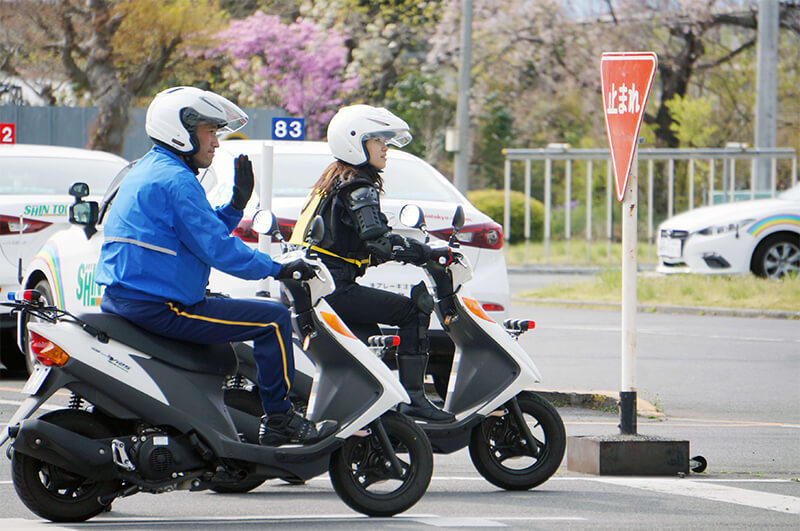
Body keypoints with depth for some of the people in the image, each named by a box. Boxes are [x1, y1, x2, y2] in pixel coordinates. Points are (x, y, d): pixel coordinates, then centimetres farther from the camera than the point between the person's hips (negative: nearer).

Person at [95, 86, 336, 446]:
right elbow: (216, 248, -18)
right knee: (273, 319, -9)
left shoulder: (146, 171, 18)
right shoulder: (176, 181, -15)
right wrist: (278, 270, -9)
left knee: (226, 305, 35)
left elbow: (205, 234, 23)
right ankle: (279, 421, -4)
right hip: (157, 307, -11)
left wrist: (237, 204, 11)